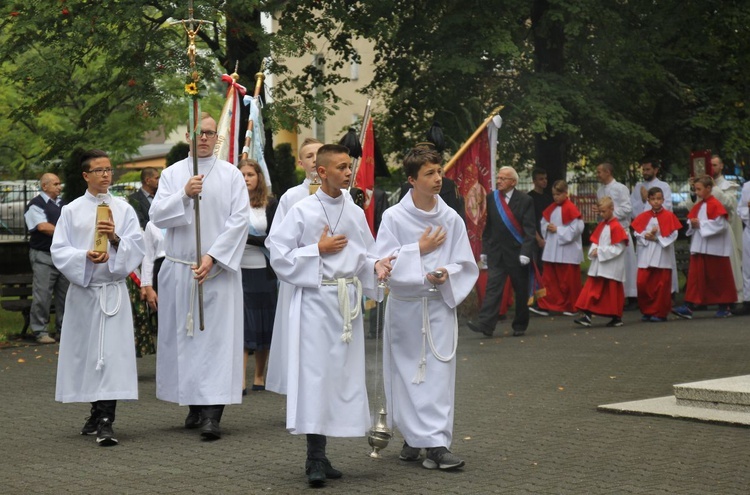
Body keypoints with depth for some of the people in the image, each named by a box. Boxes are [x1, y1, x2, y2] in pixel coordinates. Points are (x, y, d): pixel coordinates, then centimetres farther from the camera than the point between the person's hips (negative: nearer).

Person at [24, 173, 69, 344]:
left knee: (65, 294, 10)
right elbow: (43, 226, -19)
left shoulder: (63, 204, 15)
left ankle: (63, 329, 19)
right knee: (42, 295, -7)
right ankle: (40, 331, -1)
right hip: (43, 256, -7)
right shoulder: (36, 205, -7)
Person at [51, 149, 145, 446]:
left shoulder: (124, 209, 5)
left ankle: (105, 422, -13)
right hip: (82, 291, 1)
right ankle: (97, 413, 23)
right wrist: (85, 256, -16)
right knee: (87, 352, 7)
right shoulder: (71, 211, 5)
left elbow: (137, 247, 0)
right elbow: (59, 251, 1)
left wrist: (115, 238, -19)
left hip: (113, 291, -1)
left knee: (111, 353, -10)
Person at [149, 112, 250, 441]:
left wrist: (212, 257, -13)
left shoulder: (231, 175, 4)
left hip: (218, 268, -2)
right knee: (184, 336, 5)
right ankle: (195, 404, 16)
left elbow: (240, 219, -4)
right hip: (179, 270, 2)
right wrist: (185, 195, -19)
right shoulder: (172, 175, 9)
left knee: (217, 337, -9)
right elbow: (157, 216, -2)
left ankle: (212, 413, -14)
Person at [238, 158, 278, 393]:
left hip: (262, 271, 0)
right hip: (237, 270, 0)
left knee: (262, 324, 8)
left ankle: (260, 376, 21)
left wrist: (248, 238, -17)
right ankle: (240, 380, -6)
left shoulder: (270, 203, 0)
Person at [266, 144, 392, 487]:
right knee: (315, 373, -8)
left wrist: (376, 266, -5)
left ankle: (319, 457, 14)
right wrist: (319, 250, -11)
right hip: (315, 300, -5)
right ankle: (315, 459, -4)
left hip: (348, 301, 5)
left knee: (343, 374, 5)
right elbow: (279, 255, -6)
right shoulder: (302, 211, -4)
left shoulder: (356, 214, 10)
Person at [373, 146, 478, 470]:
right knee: (406, 372, 6)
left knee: (440, 373, -6)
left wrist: (446, 275, -15)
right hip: (404, 306, -1)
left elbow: (466, 265, 5)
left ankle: (436, 443, -6)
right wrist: (419, 249, -11)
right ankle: (413, 437, 21)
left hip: (440, 305, 1)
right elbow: (382, 262, -7)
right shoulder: (394, 217, -4)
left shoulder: (451, 219, 2)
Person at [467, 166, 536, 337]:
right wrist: (484, 249, 7)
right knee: (492, 288, -7)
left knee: (521, 291, 7)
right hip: (496, 252, 3)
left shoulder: (525, 201, -5)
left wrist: (525, 252, -17)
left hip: (516, 253, -2)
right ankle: (485, 325, -15)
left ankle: (520, 326, 19)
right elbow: (488, 226, 11)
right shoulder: (491, 198, 7)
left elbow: (530, 230, -8)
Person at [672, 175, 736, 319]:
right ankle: (688, 308, -6)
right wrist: (692, 224, -5)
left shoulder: (716, 205, -12)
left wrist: (701, 224, -18)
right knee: (694, 276, -1)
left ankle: (725, 307, 17)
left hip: (714, 247, -7)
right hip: (698, 247, 7)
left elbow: (720, 225, -20)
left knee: (719, 277, 4)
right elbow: (691, 220, 18)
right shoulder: (698, 206, 11)